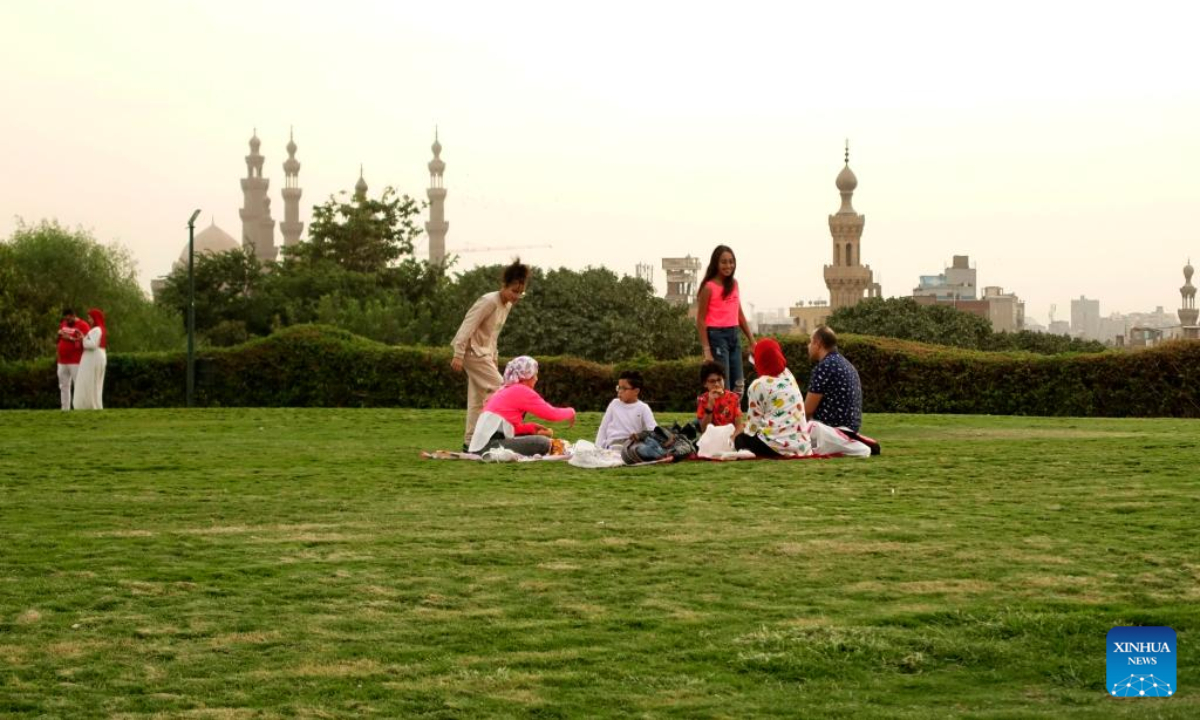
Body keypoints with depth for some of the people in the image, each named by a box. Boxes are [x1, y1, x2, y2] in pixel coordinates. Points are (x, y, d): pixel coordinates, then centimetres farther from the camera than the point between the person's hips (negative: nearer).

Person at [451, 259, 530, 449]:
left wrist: (493, 357, 16)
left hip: (484, 353, 9)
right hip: (473, 352, -9)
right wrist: (458, 355, -26)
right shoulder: (489, 302, -19)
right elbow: (468, 327, -22)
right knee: (499, 389, -13)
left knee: (478, 400, 9)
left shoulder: (507, 305, 9)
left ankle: (470, 441, 12)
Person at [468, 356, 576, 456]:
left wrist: (532, 428, 13)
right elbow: (553, 414, -3)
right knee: (543, 443, -16)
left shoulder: (504, 390, 25)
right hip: (492, 443, -10)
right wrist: (571, 411, 17)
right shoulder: (522, 391, -3)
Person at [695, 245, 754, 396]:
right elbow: (700, 320, -10)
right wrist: (706, 350, -15)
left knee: (738, 386, 7)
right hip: (716, 336, -7)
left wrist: (751, 340, 15)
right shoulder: (709, 287, -9)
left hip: (733, 335, 7)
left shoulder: (733, 284, 11)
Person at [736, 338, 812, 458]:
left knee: (740, 440, 19)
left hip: (776, 447, -7)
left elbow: (754, 423, -2)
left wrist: (740, 436, 14)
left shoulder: (758, 385, -5)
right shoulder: (789, 377, 14)